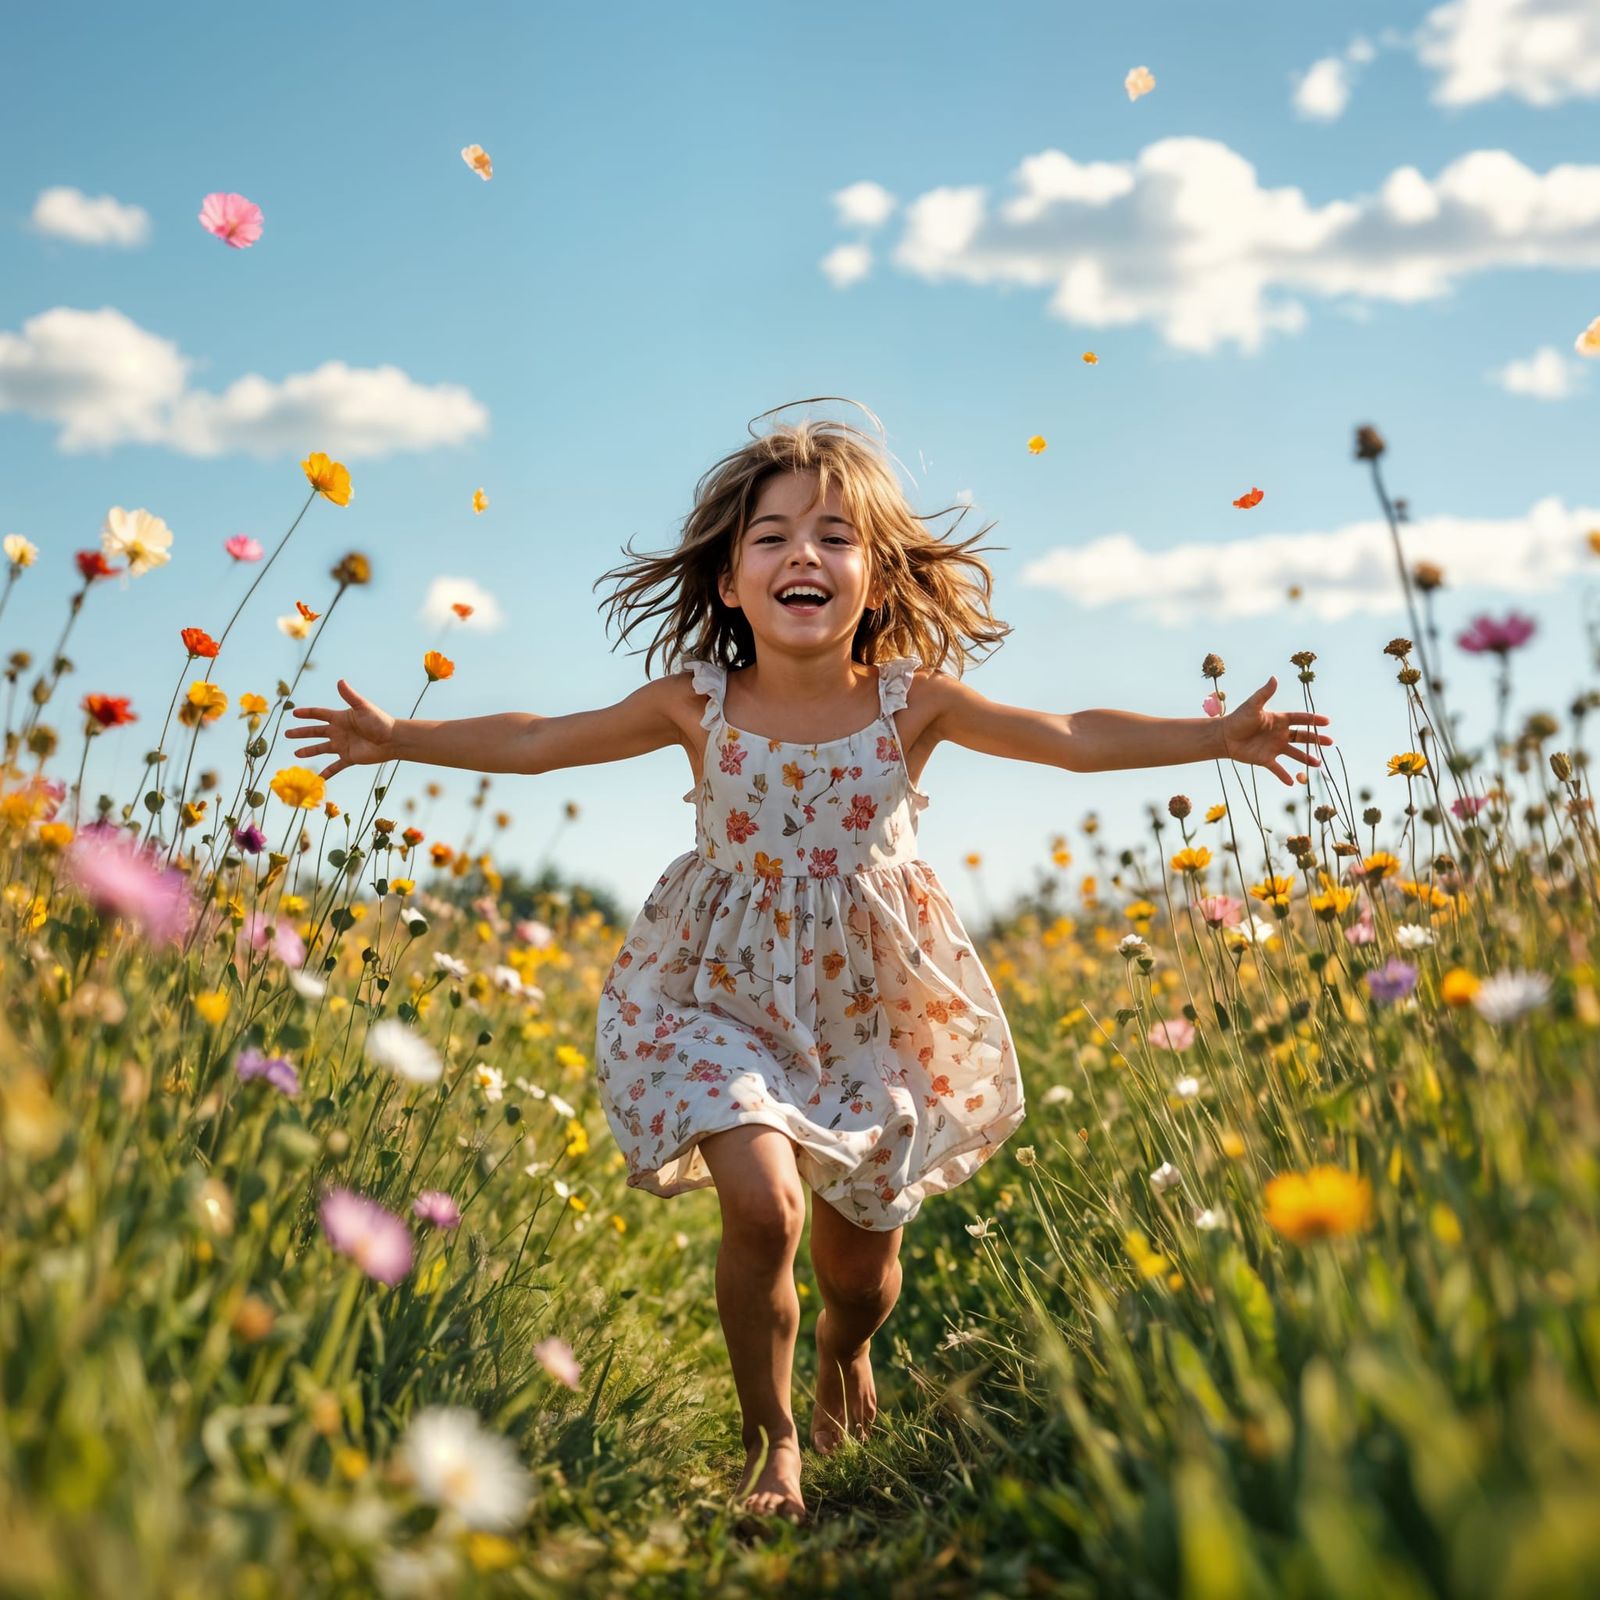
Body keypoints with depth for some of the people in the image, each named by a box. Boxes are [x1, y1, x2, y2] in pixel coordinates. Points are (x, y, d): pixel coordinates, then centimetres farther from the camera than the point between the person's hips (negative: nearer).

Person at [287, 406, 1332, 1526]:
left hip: (875, 1009, 1)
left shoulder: (912, 703, -10)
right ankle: (770, 1437, 5)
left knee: (861, 1263, 11)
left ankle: (846, 1354, 51)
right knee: (763, 1202, -23)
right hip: (726, 999, -1)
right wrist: (399, 739, 0)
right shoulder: (695, 705, -9)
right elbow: (533, 743, 1)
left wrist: (1217, 737, -16)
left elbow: (1078, 739, -8)